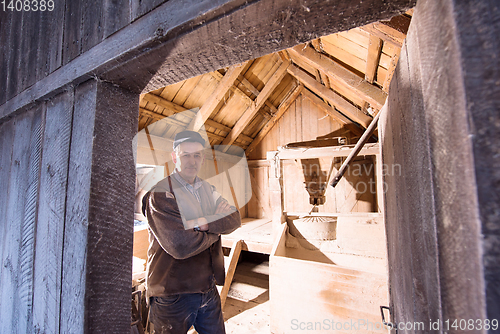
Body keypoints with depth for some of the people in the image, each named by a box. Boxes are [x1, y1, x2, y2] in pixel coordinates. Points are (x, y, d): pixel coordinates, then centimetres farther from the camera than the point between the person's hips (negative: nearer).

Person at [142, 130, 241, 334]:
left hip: (208, 288, 6)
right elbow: (180, 246, -27)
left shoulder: (208, 190, 4)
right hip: (173, 294, -5)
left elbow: (234, 218, -8)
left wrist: (204, 223, -23)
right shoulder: (160, 195, -18)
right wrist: (215, 230, -14)